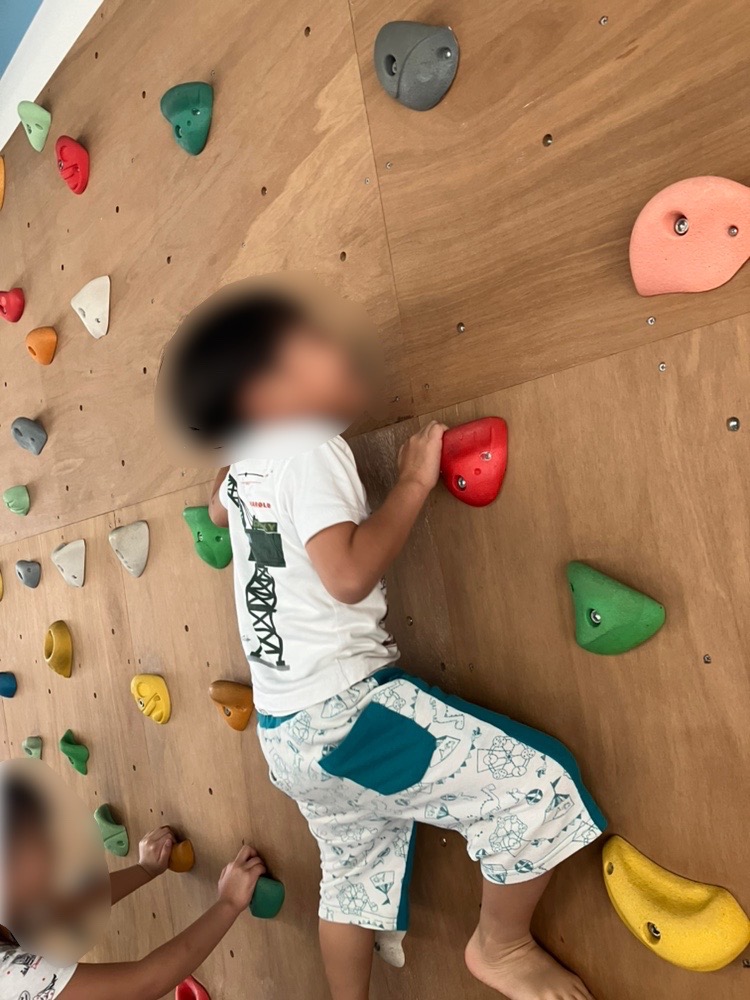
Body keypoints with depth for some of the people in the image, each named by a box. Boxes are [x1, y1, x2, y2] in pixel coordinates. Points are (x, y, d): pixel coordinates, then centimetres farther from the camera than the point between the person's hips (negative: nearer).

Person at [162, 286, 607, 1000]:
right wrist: (413, 483, -15)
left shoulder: (246, 464, 10)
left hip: (287, 732, 10)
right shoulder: (312, 449, -16)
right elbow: (348, 574, -27)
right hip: (345, 713, -10)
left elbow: (218, 508, 31)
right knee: (540, 783, -4)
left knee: (355, 873, 27)